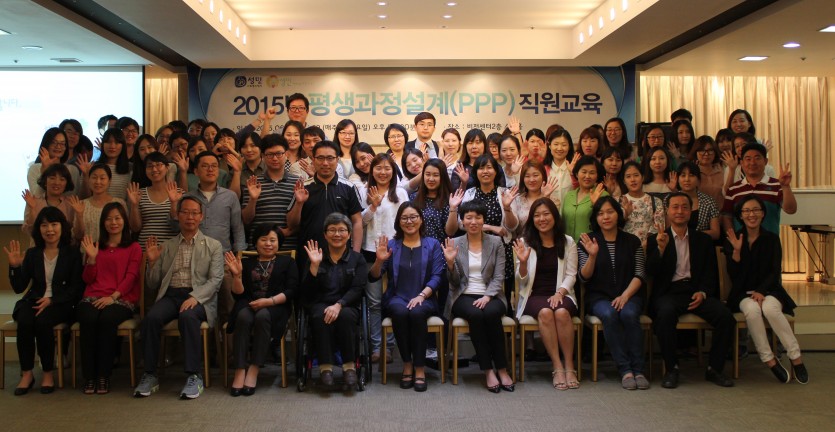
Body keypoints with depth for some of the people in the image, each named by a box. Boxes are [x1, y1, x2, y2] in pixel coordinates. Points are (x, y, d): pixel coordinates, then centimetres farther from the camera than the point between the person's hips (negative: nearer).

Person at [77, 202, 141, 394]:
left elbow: (131, 276, 1)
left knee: (107, 319, -35)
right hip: (93, 297, 2)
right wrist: (92, 258, 0)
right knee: (88, 319, -32)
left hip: (121, 298, -2)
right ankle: (89, 377, -24)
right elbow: (88, 279, 17)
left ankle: (104, 376, -26)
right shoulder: (96, 246, 25)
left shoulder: (133, 247, 15)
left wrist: (113, 296, -14)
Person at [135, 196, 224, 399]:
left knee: (187, 316, -35)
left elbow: (215, 280, -1)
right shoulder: (166, 246, 19)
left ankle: (194, 376, -28)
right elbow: (152, 285, 18)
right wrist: (152, 262, 0)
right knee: (151, 318, -29)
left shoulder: (213, 246, 12)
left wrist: (195, 297, -18)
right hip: (170, 295, 3)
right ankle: (150, 375, -17)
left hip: (199, 297, -2)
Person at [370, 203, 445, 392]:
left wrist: (422, 295, -17)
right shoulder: (391, 245, 12)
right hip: (396, 298, 1)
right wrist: (379, 260, -14)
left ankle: (420, 368, -24)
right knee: (400, 312, -33)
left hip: (424, 299, -1)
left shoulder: (433, 245, 11)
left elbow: (437, 277, -1)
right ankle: (407, 364, -18)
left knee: (416, 313, -34)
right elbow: (373, 277, 6)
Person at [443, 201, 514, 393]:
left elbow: (499, 277, 1)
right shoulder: (454, 244, 8)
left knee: (491, 313, -33)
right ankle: (488, 371, -25)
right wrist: (450, 263, -13)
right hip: (464, 296, 0)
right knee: (475, 315, -33)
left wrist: (487, 296, -16)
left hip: (490, 296, 0)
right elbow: (454, 283, 5)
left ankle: (501, 369, -22)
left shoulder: (495, 242, 8)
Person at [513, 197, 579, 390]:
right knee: (545, 312, -33)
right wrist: (523, 262, -15)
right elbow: (522, 281, 5)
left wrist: (560, 293, -14)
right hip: (534, 296, 0)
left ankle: (570, 367, -23)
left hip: (560, 295, 1)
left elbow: (571, 275, 5)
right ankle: (557, 367, -27)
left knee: (561, 312, -33)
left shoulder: (568, 242, 10)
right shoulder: (525, 242, 8)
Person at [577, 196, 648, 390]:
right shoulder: (588, 241, 6)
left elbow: (639, 275, 2)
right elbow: (584, 277, -1)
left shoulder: (632, 241, 10)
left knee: (629, 314, -31)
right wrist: (592, 256, -19)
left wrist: (625, 296, -15)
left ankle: (638, 369, -24)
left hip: (629, 295, 1)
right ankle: (624, 370, -27)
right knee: (609, 315, -32)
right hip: (599, 296, 0)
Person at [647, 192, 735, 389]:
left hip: (697, 291, 3)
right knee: (665, 313, -36)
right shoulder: (656, 240, 11)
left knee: (725, 316, -25)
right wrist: (661, 249, -17)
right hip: (669, 292, -2)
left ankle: (714, 368, -6)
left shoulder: (703, 240, 18)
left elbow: (711, 273, 12)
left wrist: (702, 292, -8)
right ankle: (671, 369, -19)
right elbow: (652, 272, -1)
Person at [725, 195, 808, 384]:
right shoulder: (733, 239, 5)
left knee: (770, 308, -33)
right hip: (744, 293, 0)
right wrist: (736, 251, -17)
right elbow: (733, 274, -3)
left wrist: (761, 291, -17)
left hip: (768, 290, 0)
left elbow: (775, 272, -1)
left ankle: (795, 357, -20)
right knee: (752, 309, -33)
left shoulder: (772, 239, 7)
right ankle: (769, 359, -22)